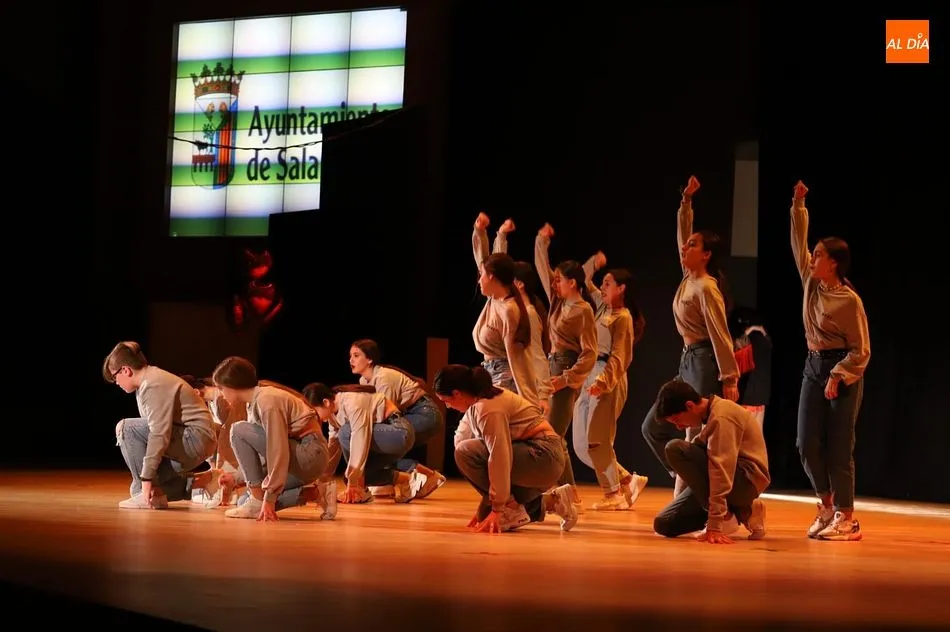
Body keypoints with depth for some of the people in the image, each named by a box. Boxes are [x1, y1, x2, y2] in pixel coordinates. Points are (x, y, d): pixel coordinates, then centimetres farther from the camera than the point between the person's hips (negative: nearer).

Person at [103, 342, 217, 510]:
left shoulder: (154, 385, -17)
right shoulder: (148, 381, 16)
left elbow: (159, 434, -26)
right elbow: (154, 428, 21)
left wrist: (147, 477, -25)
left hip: (196, 439, -11)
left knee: (126, 428, -17)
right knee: (137, 488, 13)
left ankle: (151, 495, -15)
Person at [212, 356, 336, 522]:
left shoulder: (267, 400, -18)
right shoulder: (254, 401, 12)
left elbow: (277, 451, -25)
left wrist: (269, 498, -25)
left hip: (310, 455, -10)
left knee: (239, 431, -16)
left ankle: (257, 501, -13)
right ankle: (314, 493, 5)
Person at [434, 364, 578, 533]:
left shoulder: (489, 408, -21)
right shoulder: (477, 402, 10)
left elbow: (499, 458, -26)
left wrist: (497, 509, -24)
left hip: (543, 456, -10)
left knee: (466, 452, -22)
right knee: (486, 512, 9)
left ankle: (512, 510, -13)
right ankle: (549, 502, 13)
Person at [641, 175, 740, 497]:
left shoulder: (706, 288, -14)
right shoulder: (688, 279, 10)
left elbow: (720, 335, -18)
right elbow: (682, 232, 23)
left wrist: (729, 378, -22)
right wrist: (686, 201, 18)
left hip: (705, 365, -10)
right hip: (688, 363, 10)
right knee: (653, 427, 8)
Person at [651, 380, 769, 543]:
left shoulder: (721, 418, -19)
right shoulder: (710, 414, 13)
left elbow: (721, 470, -27)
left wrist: (715, 525, -31)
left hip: (747, 479, -9)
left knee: (676, 449, -23)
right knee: (664, 524, 0)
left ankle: (724, 517, -17)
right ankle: (742, 512, 8)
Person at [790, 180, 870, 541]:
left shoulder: (849, 301, -15)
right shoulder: (811, 282, 4)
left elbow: (860, 350, -13)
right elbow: (798, 242, 10)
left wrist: (837, 376, -21)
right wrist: (798, 206, 5)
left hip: (843, 371, -7)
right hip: (814, 366, 7)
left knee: (838, 447, -5)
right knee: (807, 443, 3)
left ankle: (845, 517, 3)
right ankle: (826, 504, 21)